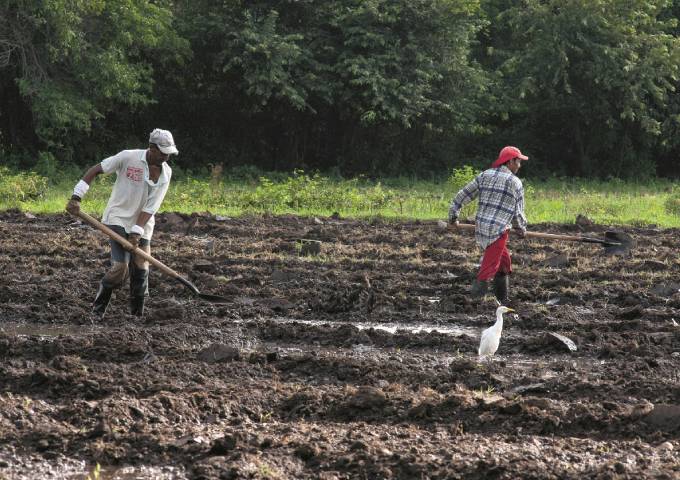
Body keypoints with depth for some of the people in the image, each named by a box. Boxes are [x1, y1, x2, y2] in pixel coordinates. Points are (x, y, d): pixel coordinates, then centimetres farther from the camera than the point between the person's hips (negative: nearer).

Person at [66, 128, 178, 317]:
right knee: (120, 268, -17)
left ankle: (137, 315, 14)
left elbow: (150, 207, -6)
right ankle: (98, 308, -1)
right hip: (118, 219, -5)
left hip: (142, 226, 5)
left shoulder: (166, 172, -1)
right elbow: (95, 170, -8)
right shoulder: (128, 157, -14)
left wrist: (136, 233, -16)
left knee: (141, 270, 2)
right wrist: (76, 197, -15)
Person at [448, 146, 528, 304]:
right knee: (488, 269, -7)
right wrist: (522, 230, 17)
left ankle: (503, 300, 31)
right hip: (498, 232, -7)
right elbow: (518, 213, -1)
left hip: (480, 229, 7)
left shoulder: (485, 175, 11)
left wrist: (453, 216, 23)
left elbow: (461, 196, 12)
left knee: (504, 261, 23)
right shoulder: (515, 183, -5)